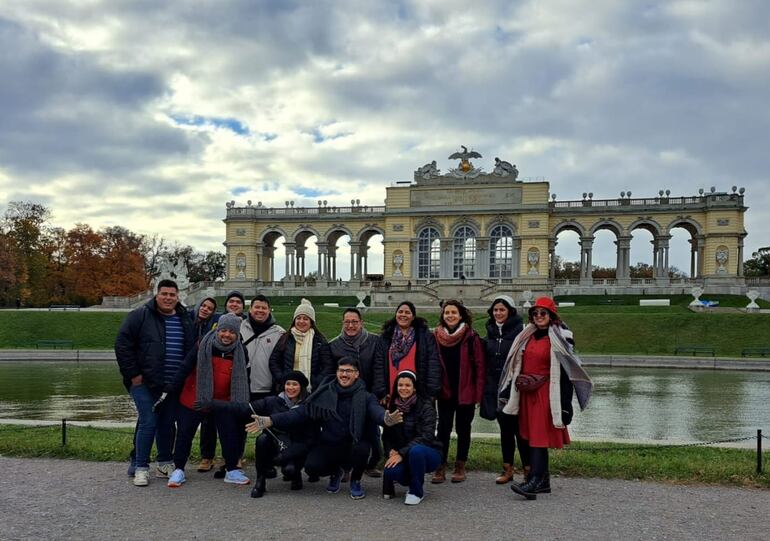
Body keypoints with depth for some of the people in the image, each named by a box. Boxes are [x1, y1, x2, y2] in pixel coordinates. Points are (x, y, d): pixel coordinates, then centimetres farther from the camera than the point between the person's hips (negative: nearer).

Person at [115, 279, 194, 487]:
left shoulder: (185, 321, 10)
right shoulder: (140, 316, -5)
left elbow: (192, 350, 20)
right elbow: (122, 344, -8)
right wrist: (133, 374, -11)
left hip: (173, 385, 5)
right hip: (144, 382, -5)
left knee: (167, 423, 12)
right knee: (148, 423, -8)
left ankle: (165, 464, 25)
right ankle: (141, 467, 4)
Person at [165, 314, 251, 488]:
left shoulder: (240, 352, -5)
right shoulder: (203, 346, -14)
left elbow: (241, 380, 5)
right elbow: (185, 368, -12)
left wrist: (240, 403, 6)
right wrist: (171, 389, -14)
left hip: (223, 401, 2)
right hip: (194, 399, -2)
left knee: (230, 434, 2)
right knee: (185, 434, 5)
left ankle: (232, 470, 17)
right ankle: (178, 470, 21)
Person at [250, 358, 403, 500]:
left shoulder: (365, 397, -6)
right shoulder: (324, 394, 1)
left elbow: (376, 410, -26)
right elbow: (300, 412, -6)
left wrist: (387, 419, -53)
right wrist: (270, 421, -19)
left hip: (353, 445, -2)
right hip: (329, 445, 2)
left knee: (362, 448, -34)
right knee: (311, 467, -24)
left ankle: (355, 481, 2)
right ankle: (335, 473, 16)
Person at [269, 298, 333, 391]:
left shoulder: (320, 341, 4)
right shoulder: (285, 339, 9)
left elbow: (328, 366, 0)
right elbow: (273, 361, 10)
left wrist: (316, 383, -11)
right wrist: (282, 379, -3)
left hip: (312, 390, -1)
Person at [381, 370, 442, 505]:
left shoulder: (425, 406, -12)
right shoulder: (392, 407, 5)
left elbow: (426, 436, -20)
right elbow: (386, 435, 7)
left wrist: (401, 453, -26)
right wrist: (391, 451, -15)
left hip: (427, 453, -3)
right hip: (400, 455, 4)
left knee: (416, 450, -38)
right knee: (390, 471, -30)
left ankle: (416, 492, -14)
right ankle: (410, 480, 7)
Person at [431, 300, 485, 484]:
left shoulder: (471, 337, -5)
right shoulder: (436, 336, 4)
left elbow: (479, 366, -6)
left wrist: (478, 392, -10)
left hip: (466, 392, -2)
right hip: (445, 391, 2)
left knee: (463, 429, 8)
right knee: (443, 428, 0)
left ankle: (460, 467, 19)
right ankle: (440, 467, 5)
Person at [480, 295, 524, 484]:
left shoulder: (519, 331, -7)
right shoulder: (490, 332, 11)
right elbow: (485, 361, 16)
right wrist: (484, 386, 12)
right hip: (495, 387, 5)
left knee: (519, 428, -4)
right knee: (505, 428, 11)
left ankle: (528, 468, 3)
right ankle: (507, 469, 18)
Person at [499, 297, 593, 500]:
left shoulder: (559, 339, -7)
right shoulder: (527, 337, 14)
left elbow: (566, 372, -11)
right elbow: (516, 367, 17)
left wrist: (565, 405, -16)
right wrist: (508, 393, 16)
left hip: (546, 394, -7)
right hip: (527, 394, 7)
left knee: (540, 436, -11)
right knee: (531, 436, 9)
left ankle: (534, 482, -13)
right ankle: (543, 481, 18)